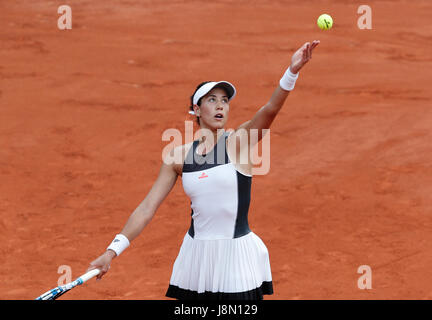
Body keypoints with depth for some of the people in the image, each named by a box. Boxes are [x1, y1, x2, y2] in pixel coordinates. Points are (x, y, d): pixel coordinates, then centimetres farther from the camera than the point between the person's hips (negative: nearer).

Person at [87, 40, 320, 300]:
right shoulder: (178, 156, 4)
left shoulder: (239, 142, -6)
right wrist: (112, 251, -2)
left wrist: (292, 72, -41)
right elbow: (147, 207, 5)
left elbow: (270, 110, -24)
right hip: (196, 257, 3)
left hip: (238, 257, -3)